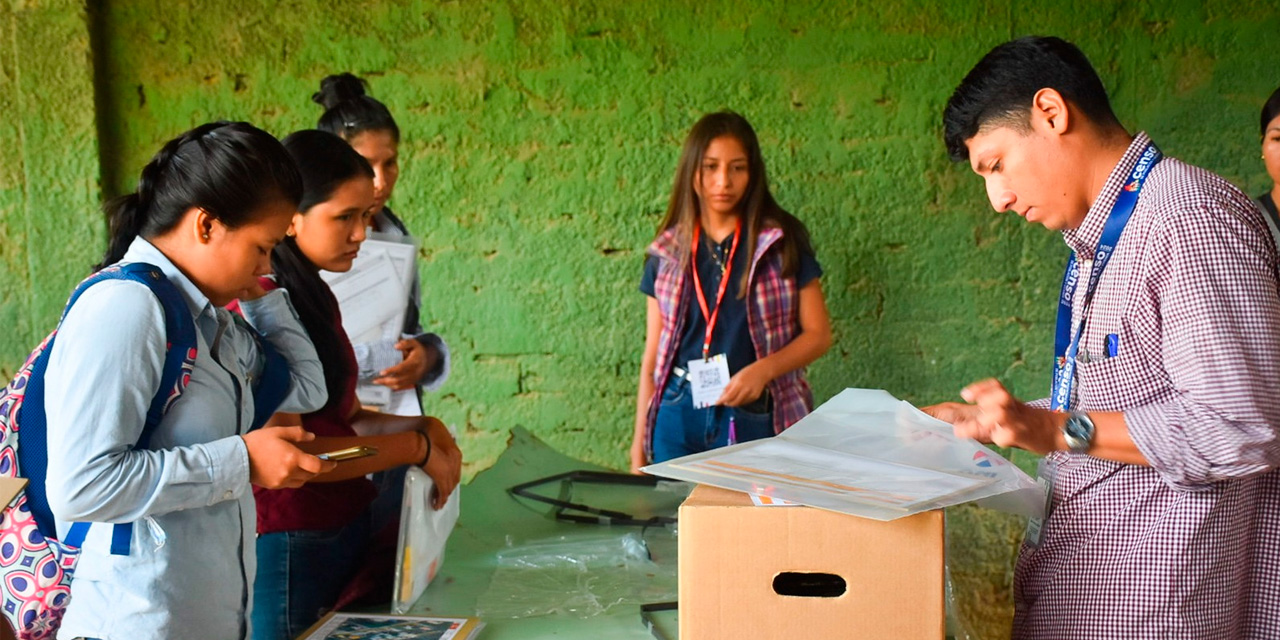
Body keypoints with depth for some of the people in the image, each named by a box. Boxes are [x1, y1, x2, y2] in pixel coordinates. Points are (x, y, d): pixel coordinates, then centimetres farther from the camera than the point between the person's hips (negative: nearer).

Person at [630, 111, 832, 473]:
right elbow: (652, 356, 10)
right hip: (679, 416, 2)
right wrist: (638, 446, 6)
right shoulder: (668, 253, 8)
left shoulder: (782, 242, 1)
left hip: (755, 418, -2)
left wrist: (763, 369, -16)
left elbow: (818, 334, 1)